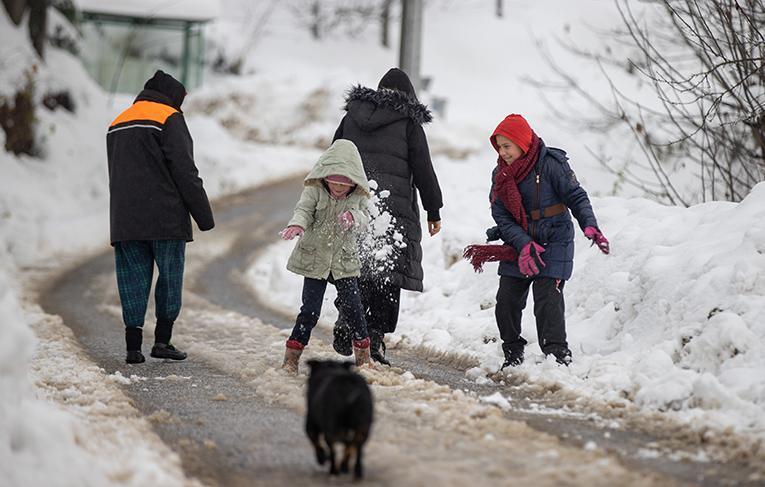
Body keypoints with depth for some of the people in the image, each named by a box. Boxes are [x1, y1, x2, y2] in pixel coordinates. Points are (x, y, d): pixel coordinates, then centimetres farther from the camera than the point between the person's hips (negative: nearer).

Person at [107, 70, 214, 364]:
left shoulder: (117, 124, 19)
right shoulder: (169, 119, -4)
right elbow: (185, 172, -10)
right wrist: (204, 215, -7)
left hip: (124, 220, 6)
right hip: (166, 218, -6)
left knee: (133, 280, 5)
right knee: (170, 277, 4)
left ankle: (133, 346, -2)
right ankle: (162, 341, 1)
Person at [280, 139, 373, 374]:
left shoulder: (359, 196, -4)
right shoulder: (315, 190, -10)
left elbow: (364, 216, -11)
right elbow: (304, 209, -16)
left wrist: (353, 217, -35)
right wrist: (297, 224, -38)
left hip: (345, 260, 2)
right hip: (315, 259, -2)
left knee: (352, 306, 2)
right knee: (310, 309, -5)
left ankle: (363, 353, 19)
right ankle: (291, 357, 4)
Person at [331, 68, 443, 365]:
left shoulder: (352, 115, 13)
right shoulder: (408, 122, 1)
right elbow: (423, 169, -1)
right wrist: (433, 210, 4)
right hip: (394, 204, -4)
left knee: (355, 267, 11)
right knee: (388, 274, 0)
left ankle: (346, 324, -7)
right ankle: (374, 339, -5)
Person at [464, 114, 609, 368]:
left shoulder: (550, 164, -11)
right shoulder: (500, 175, 3)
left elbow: (577, 197, -9)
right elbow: (502, 216, -4)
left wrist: (590, 226, -25)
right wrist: (523, 244, -18)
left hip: (553, 244, -5)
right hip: (518, 246, 5)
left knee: (547, 299, -15)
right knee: (506, 300, 4)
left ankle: (558, 355, -14)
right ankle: (513, 354, 20)